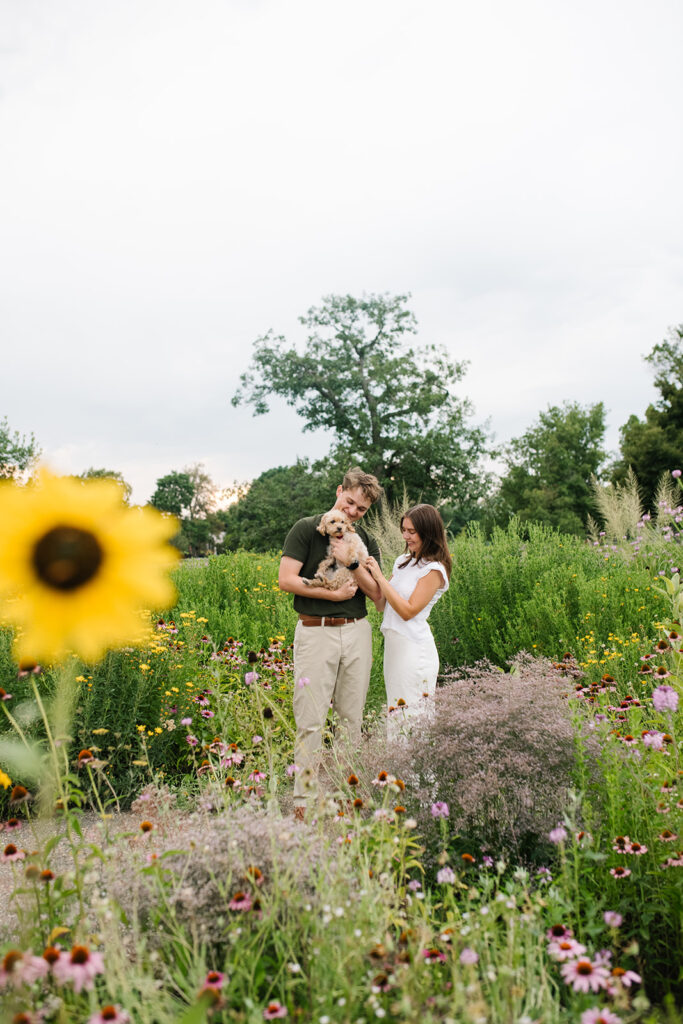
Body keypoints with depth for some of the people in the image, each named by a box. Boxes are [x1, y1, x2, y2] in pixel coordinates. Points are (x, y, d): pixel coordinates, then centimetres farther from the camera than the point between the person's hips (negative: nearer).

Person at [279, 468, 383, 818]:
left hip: (357, 631, 4)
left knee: (352, 717, 9)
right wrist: (334, 594, -10)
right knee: (310, 719, -4)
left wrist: (352, 563, -12)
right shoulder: (306, 529, -1)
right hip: (315, 631, -4)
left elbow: (376, 593, 3)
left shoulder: (366, 541, 11)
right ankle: (303, 797, 6)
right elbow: (286, 580, -10)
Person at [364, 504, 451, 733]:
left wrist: (380, 578, -14)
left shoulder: (434, 569, -10)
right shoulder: (402, 561, 12)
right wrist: (370, 574, -1)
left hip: (414, 648, -8)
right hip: (393, 644, 8)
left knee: (411, 716, -4)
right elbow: (382, 604, 12)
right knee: (395, 711, 12)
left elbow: (408, 611, -17)